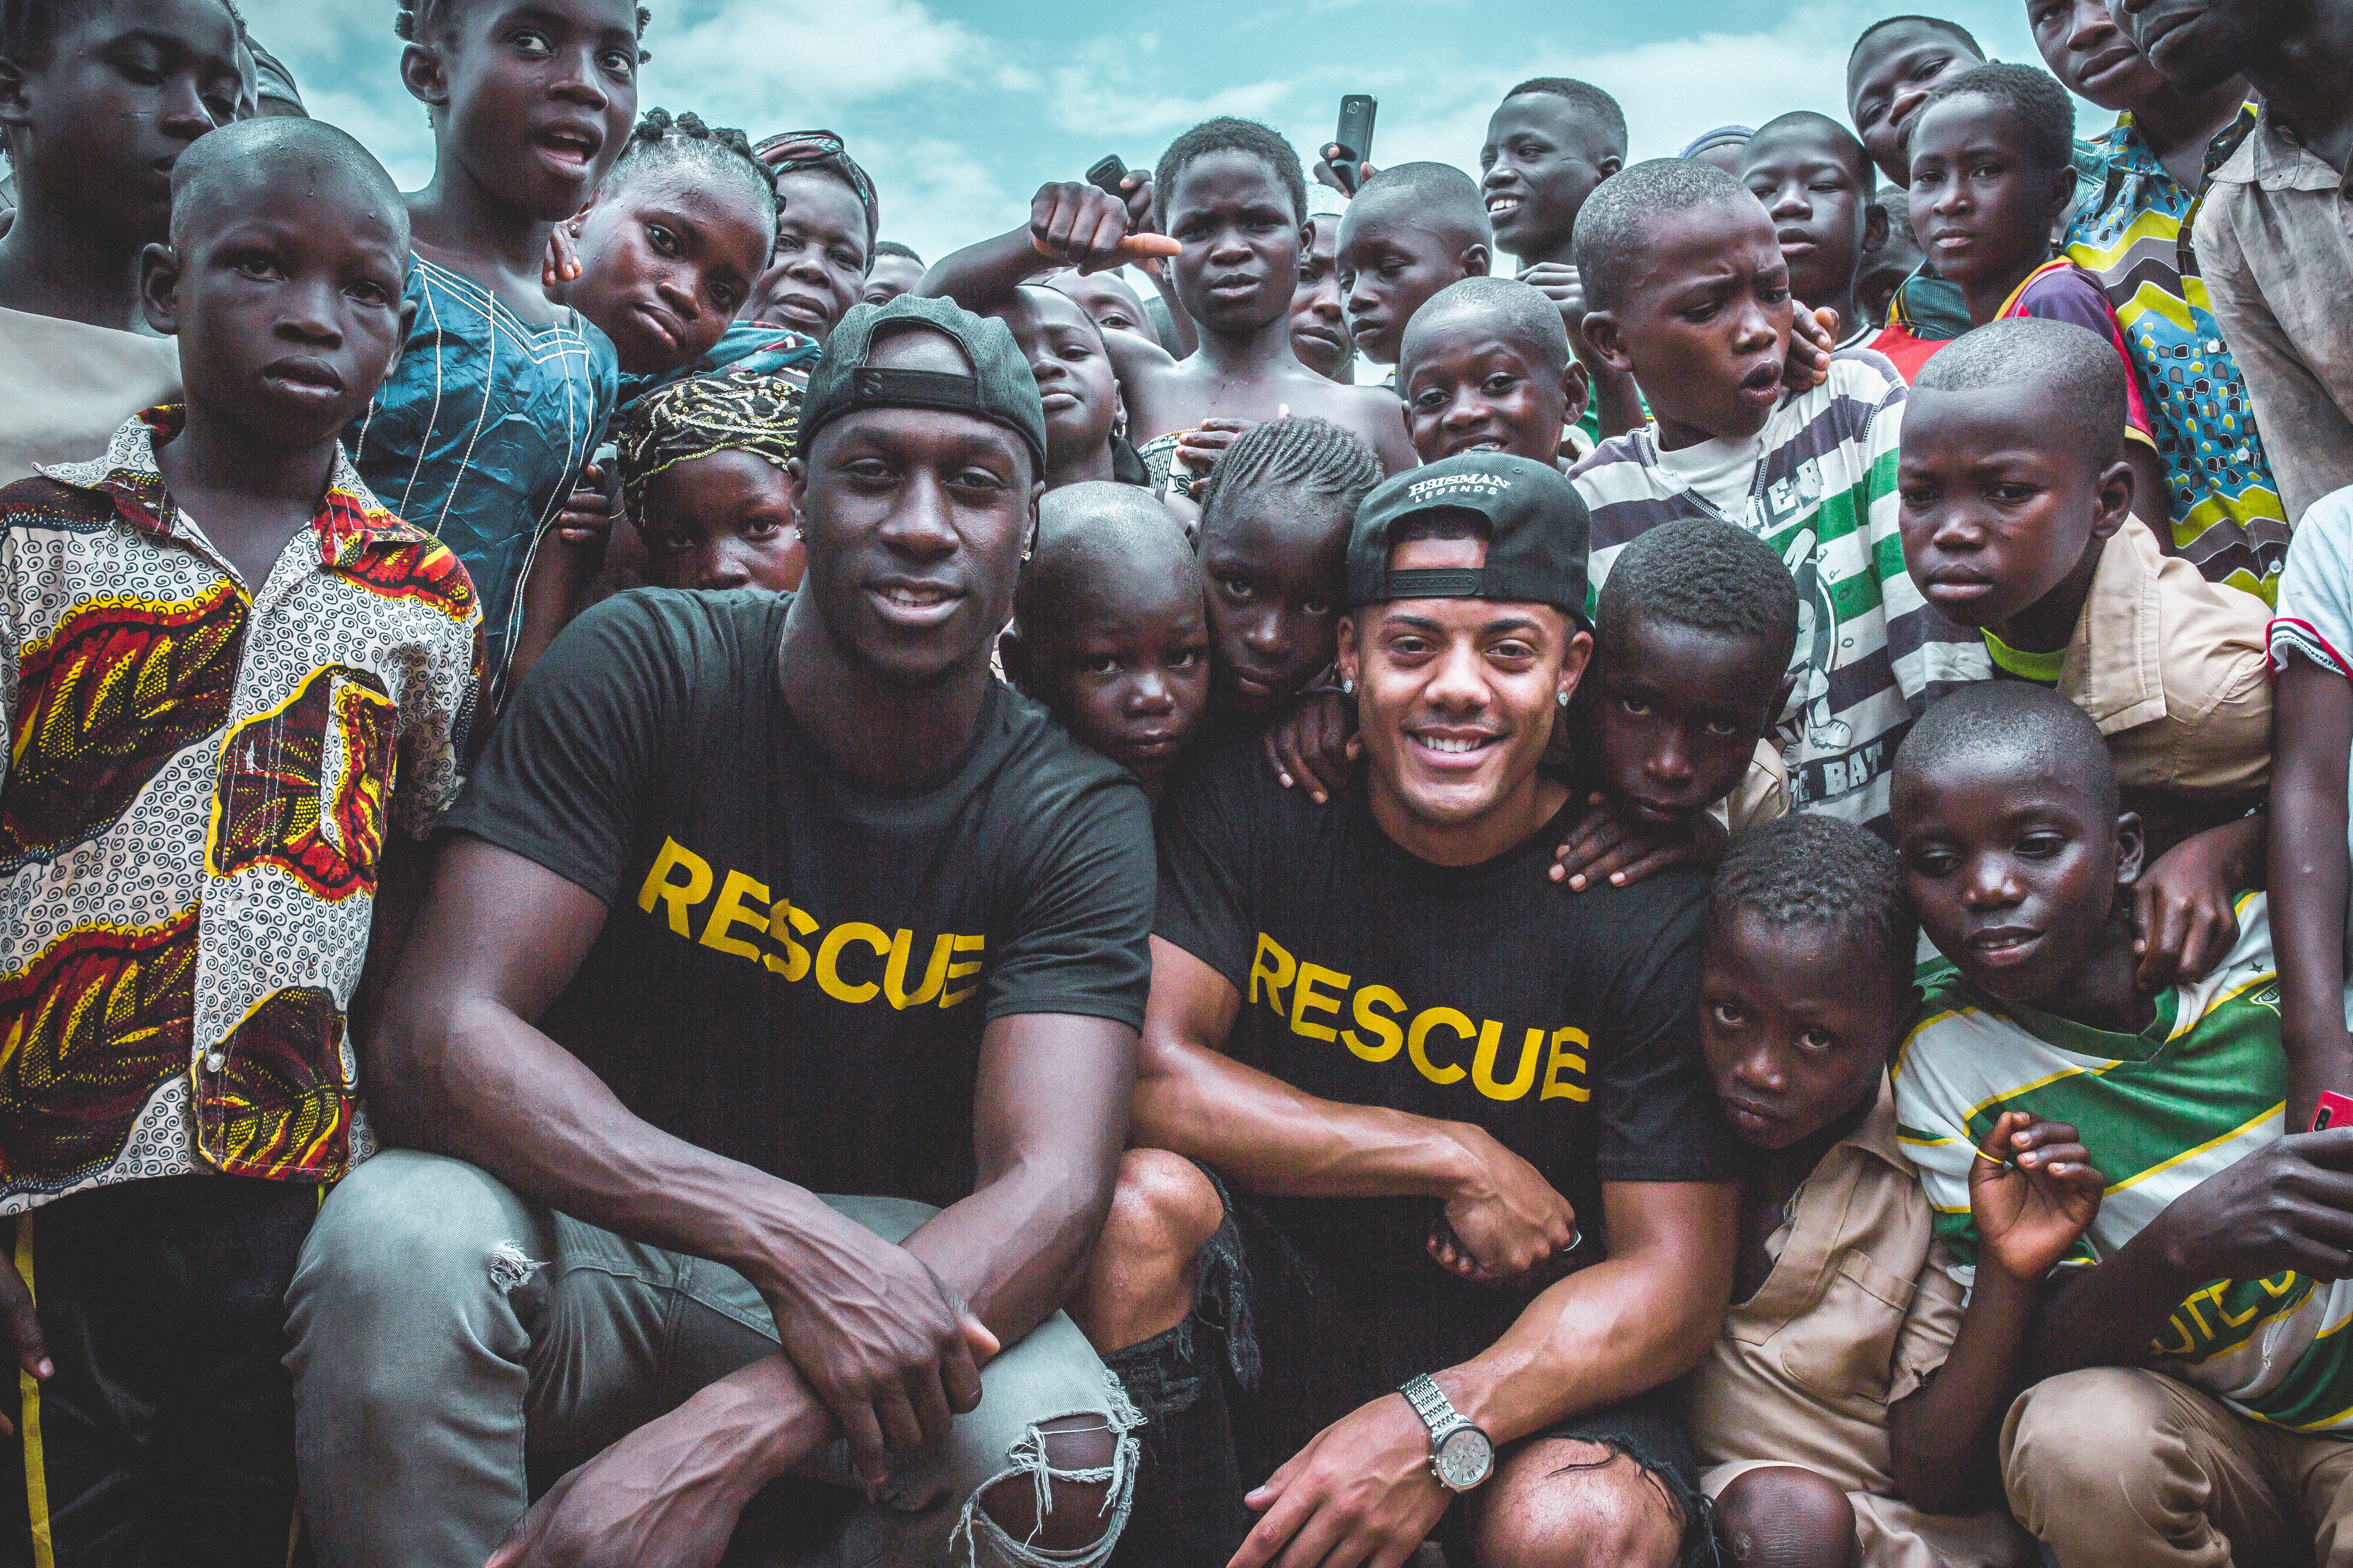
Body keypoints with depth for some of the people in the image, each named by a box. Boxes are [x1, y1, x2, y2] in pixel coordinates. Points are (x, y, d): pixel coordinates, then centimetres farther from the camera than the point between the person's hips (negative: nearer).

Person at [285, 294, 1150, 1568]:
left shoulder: (1078, 821, -9)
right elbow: (436, 1032, -19)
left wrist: (730, 1436, -38)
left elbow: (1050, 1184, -21)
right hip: (580, 1222, -1)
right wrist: (789, 1235, -34)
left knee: (1065, 1459, -28)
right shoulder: (643, 667, -11)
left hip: (875, 1264, 1)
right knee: (401, 1233, -33)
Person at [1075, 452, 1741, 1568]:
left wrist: (1438, 1427, -28)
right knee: (1142, 1200, -29)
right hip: (1265, 1305, 1)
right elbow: (1145, 1070, -16)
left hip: (1515, 1356, -1)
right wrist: (1460, 1161, -19)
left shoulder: (1653, 909, -11)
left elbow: (1675, 1276, -12)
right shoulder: (1252, 803, -6)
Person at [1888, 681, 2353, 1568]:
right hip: (2196, 1426, 2)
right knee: (2071, 1435, -31)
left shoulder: (2268, 937, -6)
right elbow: (2024, 1355, -12)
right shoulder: (1944, 1069, -9)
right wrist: (2186, 1243, -31)